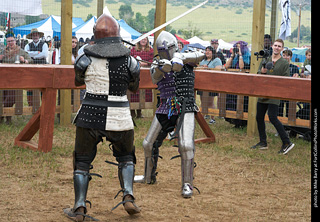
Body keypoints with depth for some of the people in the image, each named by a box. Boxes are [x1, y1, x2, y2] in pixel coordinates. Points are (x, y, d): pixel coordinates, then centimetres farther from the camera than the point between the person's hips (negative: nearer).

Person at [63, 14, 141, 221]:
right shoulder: (130, 61, -4)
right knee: (125, 157, 24)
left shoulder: (86, 59, -5)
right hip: (120, 119, 1)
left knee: (83, 161, 13)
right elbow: (134, 87, 13)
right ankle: (128, 196, 9)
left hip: (90, 117, -1)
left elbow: (78, 81, 14)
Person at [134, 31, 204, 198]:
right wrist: (161, 68, -36)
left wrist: (180, 58, -33)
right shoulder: (157, 64, 8)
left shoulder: (186, 59, 0)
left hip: (185, 109, -5)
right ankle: (149, 177, 36)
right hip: (165, 109, 5)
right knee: (149, 144, 13)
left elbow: (200, 55, -20)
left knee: (186, 145, -21)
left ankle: (187, 184, -9)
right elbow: (155, 78, -13)